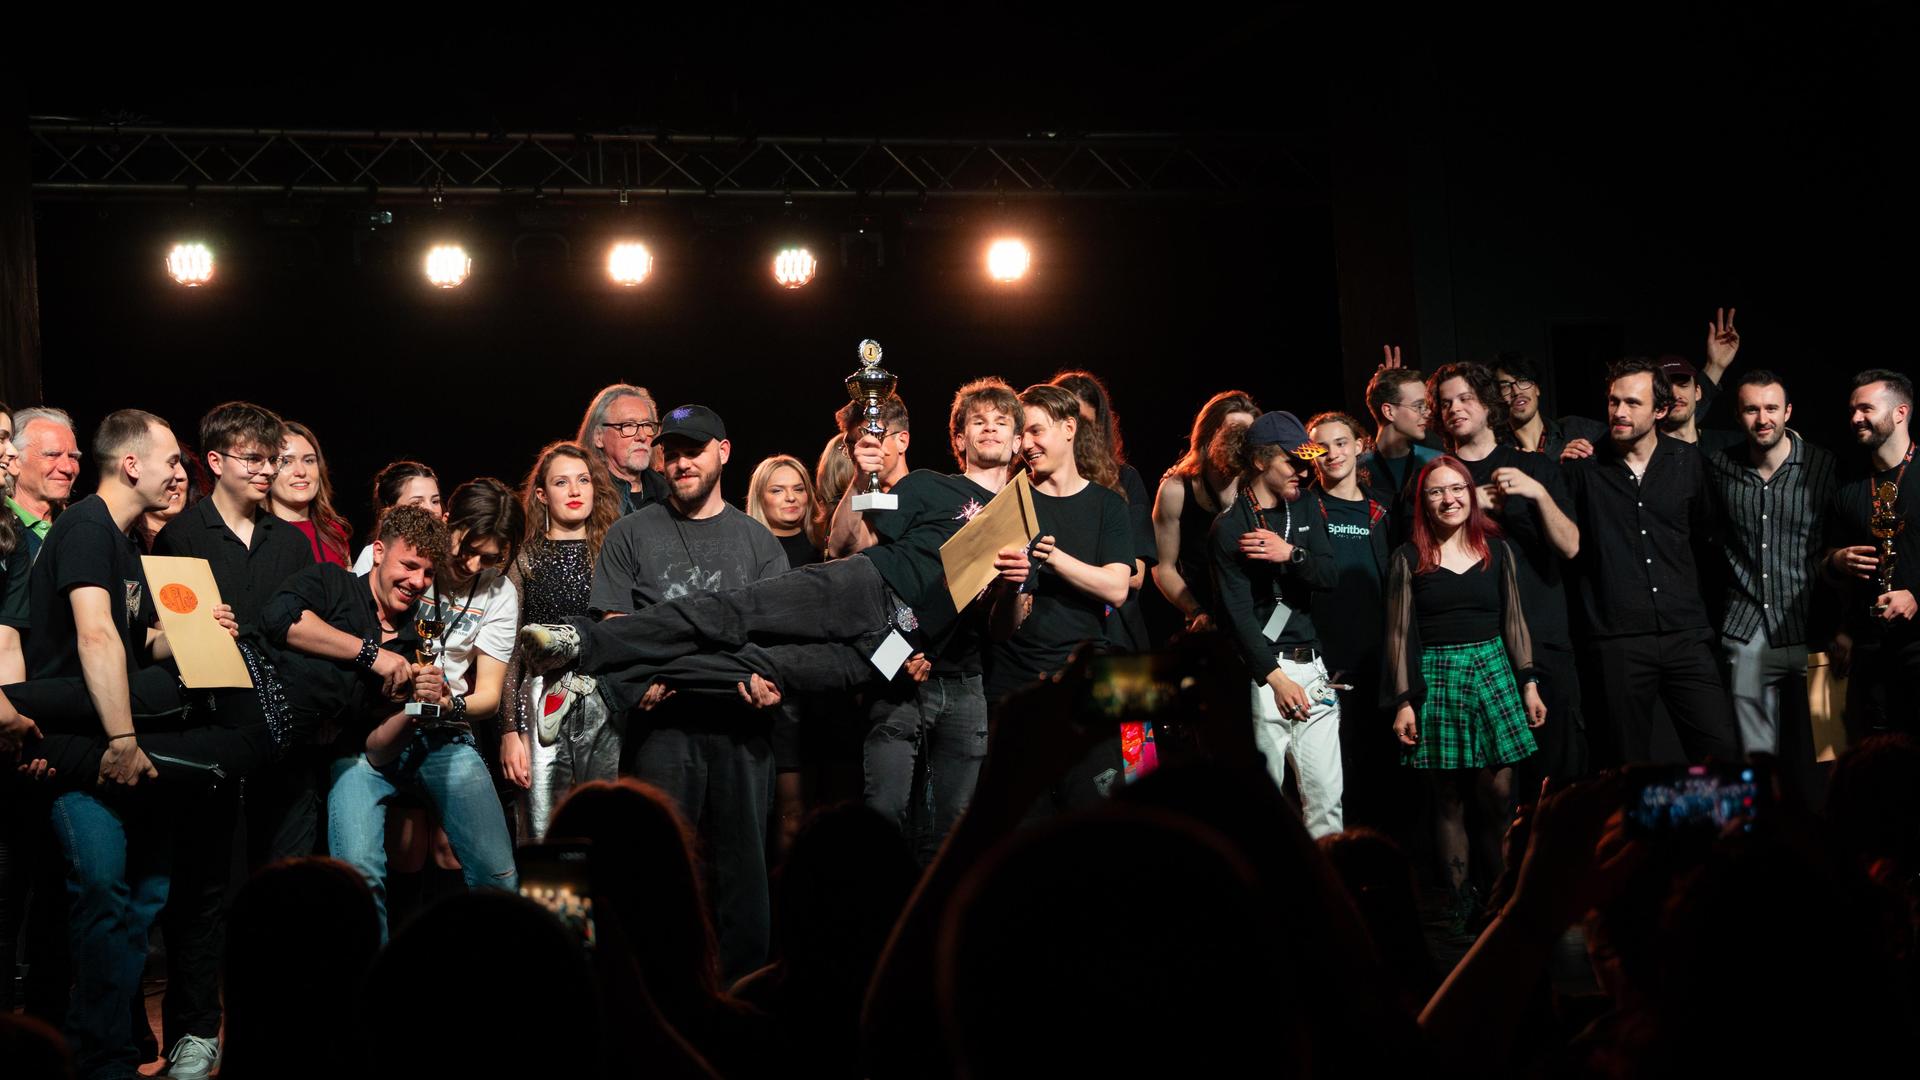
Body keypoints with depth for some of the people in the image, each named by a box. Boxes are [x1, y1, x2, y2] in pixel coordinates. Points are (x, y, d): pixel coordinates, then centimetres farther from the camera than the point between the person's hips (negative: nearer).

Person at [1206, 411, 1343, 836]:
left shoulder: (1306, 508, 13)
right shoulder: (1230, 528, -5)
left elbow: (1329, 576, 4)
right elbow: (1239, 613, -11)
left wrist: (1291, 554, -16)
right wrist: (1276, 678, -17)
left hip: (1310, 664, 6)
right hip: (1260, 671, -6)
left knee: (1327, 797, 2)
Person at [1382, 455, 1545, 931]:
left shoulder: (1497, 550, 7)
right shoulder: (1409, 558, 1)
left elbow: (1514, 620, 12)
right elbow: (1399, 634, 1)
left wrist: (1528, 683, 7)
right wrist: (1403, 702, -4)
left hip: (1492, 671, 1)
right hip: (1435, 677, -1)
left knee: (1500, 795, -3)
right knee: (1448, 800, 2)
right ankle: (1461, 906, 9)